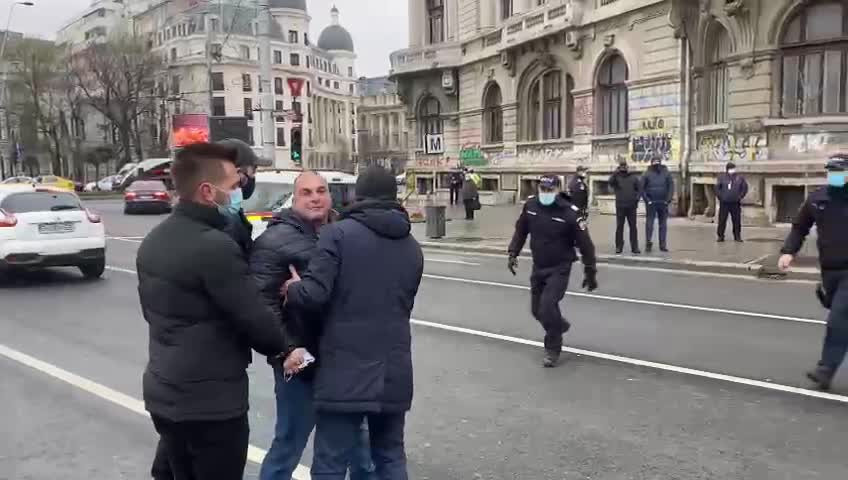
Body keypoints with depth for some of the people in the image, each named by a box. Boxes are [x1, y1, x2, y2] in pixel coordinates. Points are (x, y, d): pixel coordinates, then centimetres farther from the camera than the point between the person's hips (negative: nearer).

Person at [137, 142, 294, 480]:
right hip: (210, 402, -9)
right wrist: (282, 349, -1)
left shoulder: (153, 240, 7)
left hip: (163, 393, 9)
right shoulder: (215, 245, -23)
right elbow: (253, 317, -18)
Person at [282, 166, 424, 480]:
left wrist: (292, 289, 5)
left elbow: (315, 294, -15)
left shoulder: (338, 233, -7)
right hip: (394, 371, 6)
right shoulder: (412, 247, 12)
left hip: (345, 370, -5)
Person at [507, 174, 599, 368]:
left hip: (560, 268, -5)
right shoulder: (530, 205, -7)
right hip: (538, 266, 6)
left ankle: (553, 349, 3)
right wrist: (513, 253, 3)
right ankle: (559, 325, 46)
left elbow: (585, 244, -13)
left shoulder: (570, 213, -20)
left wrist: (590, 272, -8)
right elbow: (520, 231, 10)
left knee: (548, 305, -17)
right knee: (537, 309, 13)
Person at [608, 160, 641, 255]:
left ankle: (635, 247, 8)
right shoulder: (616, 177, 4)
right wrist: (616, 172, -22)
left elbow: (640, 188, 8)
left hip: (632, 206, 1)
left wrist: (637, 198, -7)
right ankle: (618, 247, 8)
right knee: (619, 227, 2)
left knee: (633, 227, 3)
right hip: (620, 206, -1)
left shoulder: (633, 177, 9)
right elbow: (610, 182, -16)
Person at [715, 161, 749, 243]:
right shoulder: (722, 177, 3)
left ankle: (737, 236, 13)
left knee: (737, 220, 4)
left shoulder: (740, 178, 7)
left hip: (735, 203, 1)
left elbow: (745, 187, 13)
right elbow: (717, 188, 6)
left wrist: (740, 196, 5)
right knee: (722, 220, 0)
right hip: (724, 202, -1)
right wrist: (720, 196, -1)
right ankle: (720, 236, 6)